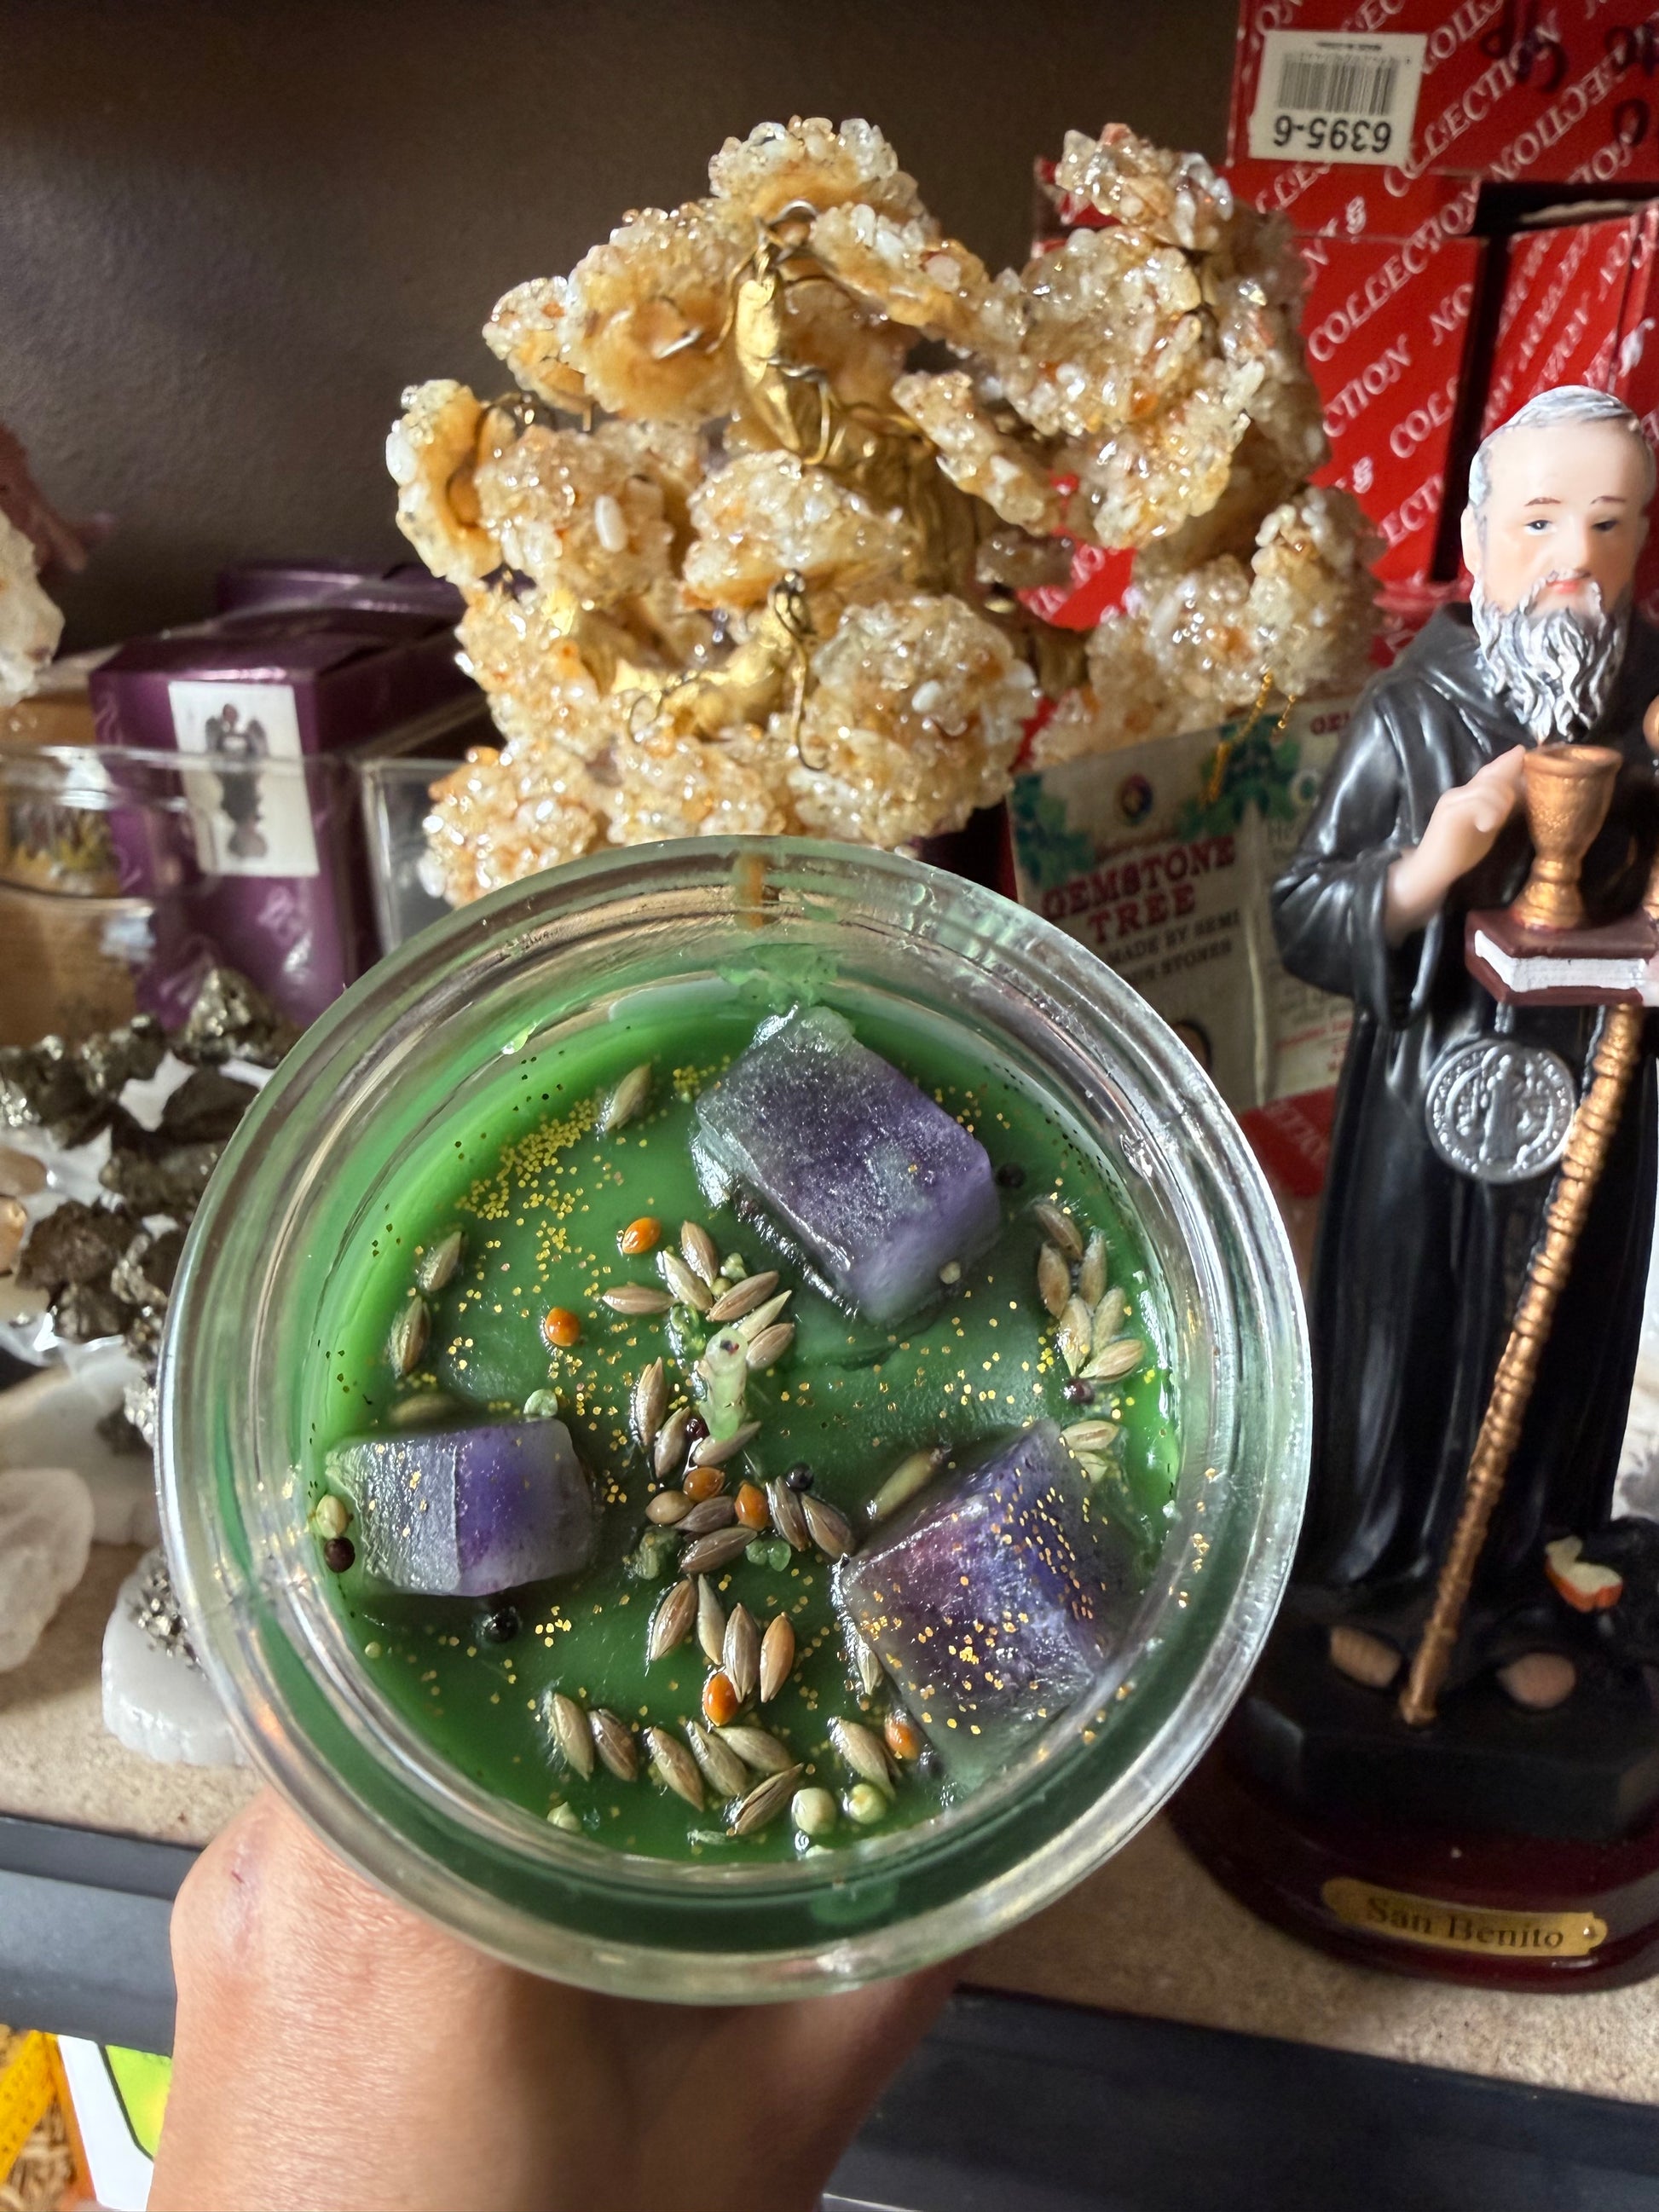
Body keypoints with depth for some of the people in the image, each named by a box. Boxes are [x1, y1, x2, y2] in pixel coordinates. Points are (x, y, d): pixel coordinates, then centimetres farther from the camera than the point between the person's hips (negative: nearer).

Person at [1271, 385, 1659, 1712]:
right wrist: (1423, 869, -26)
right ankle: (1374, 1581, 38)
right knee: (1402, 1349, 13)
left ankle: (1522, 1597, 42)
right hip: (1431, 1102, -2)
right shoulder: (1410, 715, -11)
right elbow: (1299, 921, -9)